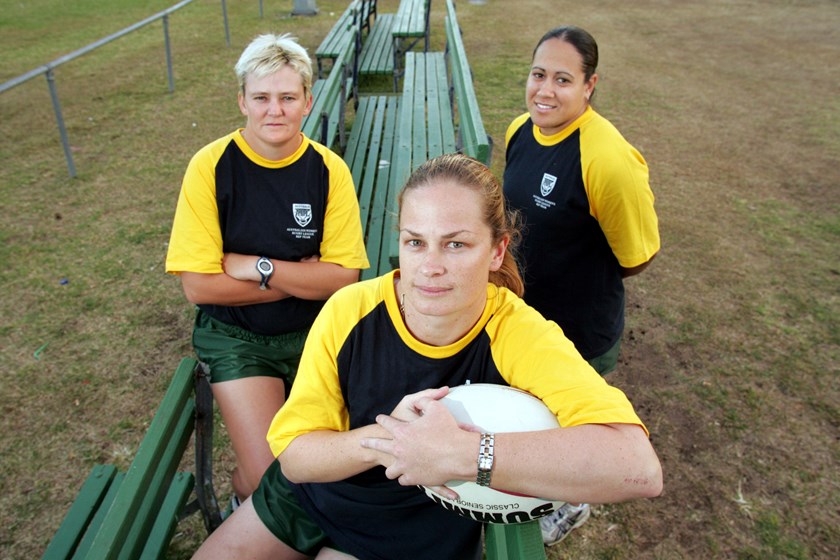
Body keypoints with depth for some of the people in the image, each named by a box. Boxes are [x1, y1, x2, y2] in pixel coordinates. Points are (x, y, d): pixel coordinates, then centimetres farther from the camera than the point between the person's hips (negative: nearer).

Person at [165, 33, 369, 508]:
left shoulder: (330, 170, -5)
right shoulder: (211, 166, -10)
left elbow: (343, 276, -9)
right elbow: (199, 286, -13)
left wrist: (258, 267, -17)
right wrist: (301, 279, -12)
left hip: (313, 331, 2)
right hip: (235, 335, -2)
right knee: (271, 476, -13)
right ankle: (244, 502, 24)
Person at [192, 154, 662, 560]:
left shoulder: (521, 336, -28)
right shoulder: (350, 312, -21)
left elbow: (638, 467, -42)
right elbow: (292, 453, -16)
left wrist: (461, 453, -47)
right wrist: (386, 438, -36)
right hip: (311, 495, 3)